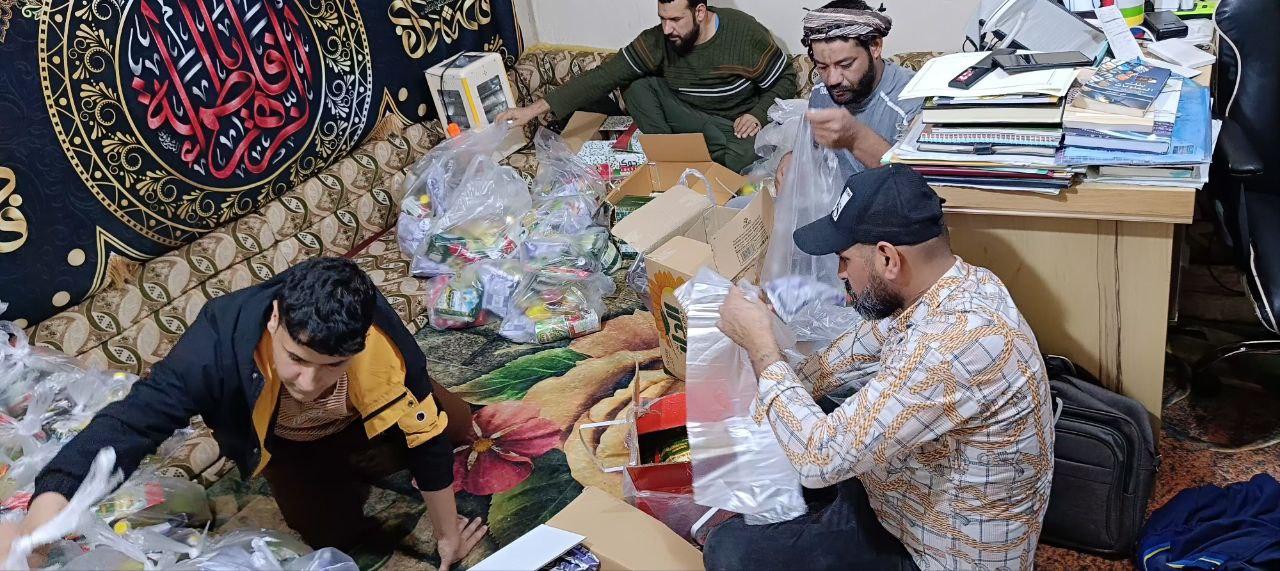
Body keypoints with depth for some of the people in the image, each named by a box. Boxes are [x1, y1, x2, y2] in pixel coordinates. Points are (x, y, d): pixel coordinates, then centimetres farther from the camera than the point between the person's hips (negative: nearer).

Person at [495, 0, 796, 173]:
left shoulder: (745, 33, -21)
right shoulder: (658, 41, -15)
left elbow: (785, 80, -7)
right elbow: (604, 76, -18)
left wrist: (757, 113, -26)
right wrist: (536, 108, -25)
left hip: (739, 121, -3)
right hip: (688, 116, 3)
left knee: (747, 152, -38)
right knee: (639, 89, -19)